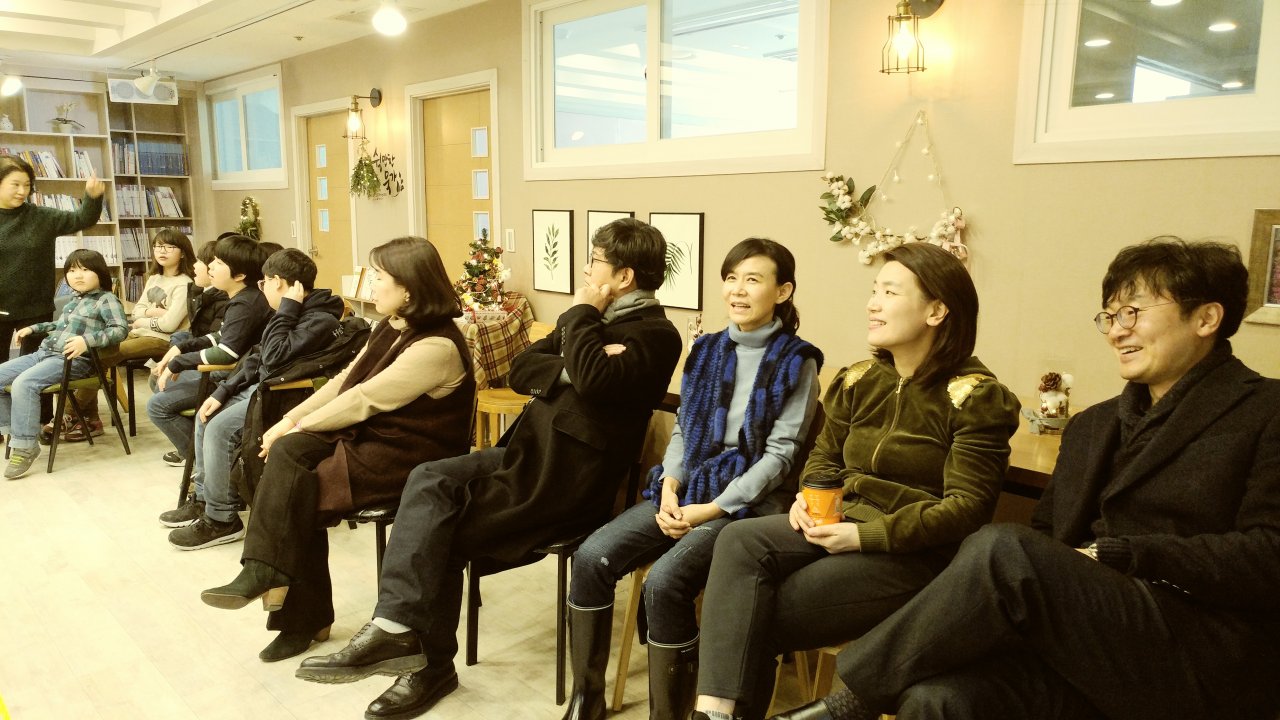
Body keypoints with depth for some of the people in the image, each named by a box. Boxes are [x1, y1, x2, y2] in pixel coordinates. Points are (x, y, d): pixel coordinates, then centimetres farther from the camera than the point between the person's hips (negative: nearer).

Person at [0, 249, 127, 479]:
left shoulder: (106, 299, -3)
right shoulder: (75, 300, 23)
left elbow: (120, 329, -17)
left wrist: (87, 340, -29)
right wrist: (33, 328, 32)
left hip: (73, 360, -9)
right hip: (43, 352, 9)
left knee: (24, 383, -30)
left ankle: (25, 446, -22)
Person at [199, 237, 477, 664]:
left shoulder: (436, 346, -21)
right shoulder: (391, 329, 11)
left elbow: (365, 399, -21)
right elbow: (344, 381, 11)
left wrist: (302, 425, -11)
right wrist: (290, 420, 0)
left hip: (409, 457, -9)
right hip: (368, 435, 9)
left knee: (298, 491, -18)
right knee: (286, 452, -14)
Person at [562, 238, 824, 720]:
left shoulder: (797, 362, -4)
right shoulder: (707, 350, 13)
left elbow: (780, 453, -9)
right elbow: (682, 430, 14)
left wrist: (713, 508, -15)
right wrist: (670, 485, -5)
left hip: (746, 502, -5)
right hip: (685, 491, 6)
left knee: (664, 581, -29)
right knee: (592, 557, -15)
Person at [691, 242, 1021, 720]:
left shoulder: (973, 395, -10)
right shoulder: (860, 381, 10)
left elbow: (967, 506, -15)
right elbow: (825, 457, 20)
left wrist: (866, 536, -22)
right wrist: (809, 497, -4)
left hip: (916, 553, -6)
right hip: (844, 522, 6)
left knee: (763, 617, -20)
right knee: (740, 542, -23)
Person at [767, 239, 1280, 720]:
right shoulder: (1093, 427, 20)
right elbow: (1049, 536, 13)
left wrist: (1114, 554, -13)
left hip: (1218, 668, -4)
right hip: (1101, 647, 5)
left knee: (1003, 549, -29)